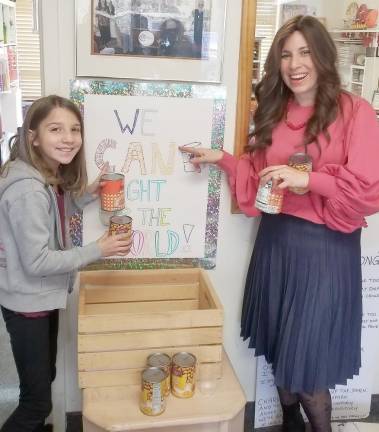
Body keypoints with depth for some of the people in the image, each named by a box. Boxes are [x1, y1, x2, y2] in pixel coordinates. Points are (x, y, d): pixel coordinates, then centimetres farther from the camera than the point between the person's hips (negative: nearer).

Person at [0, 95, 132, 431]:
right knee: (37, 398, 3)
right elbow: (37, 262, -27)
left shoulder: (49, 178, 2)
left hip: (43, 297, 9)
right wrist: (97, 250, -21)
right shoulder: (27, 189, -28)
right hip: (27, 303, -9)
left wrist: (85, 195, 1)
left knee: (45, 378, 25)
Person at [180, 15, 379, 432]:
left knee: (306, 360, 2)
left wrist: (308, 179, -22)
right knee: (278, 350, 16)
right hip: (275, 240, 6)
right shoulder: (272, 113, 10)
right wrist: (222, 159, 4)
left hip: (324, 247, -5)